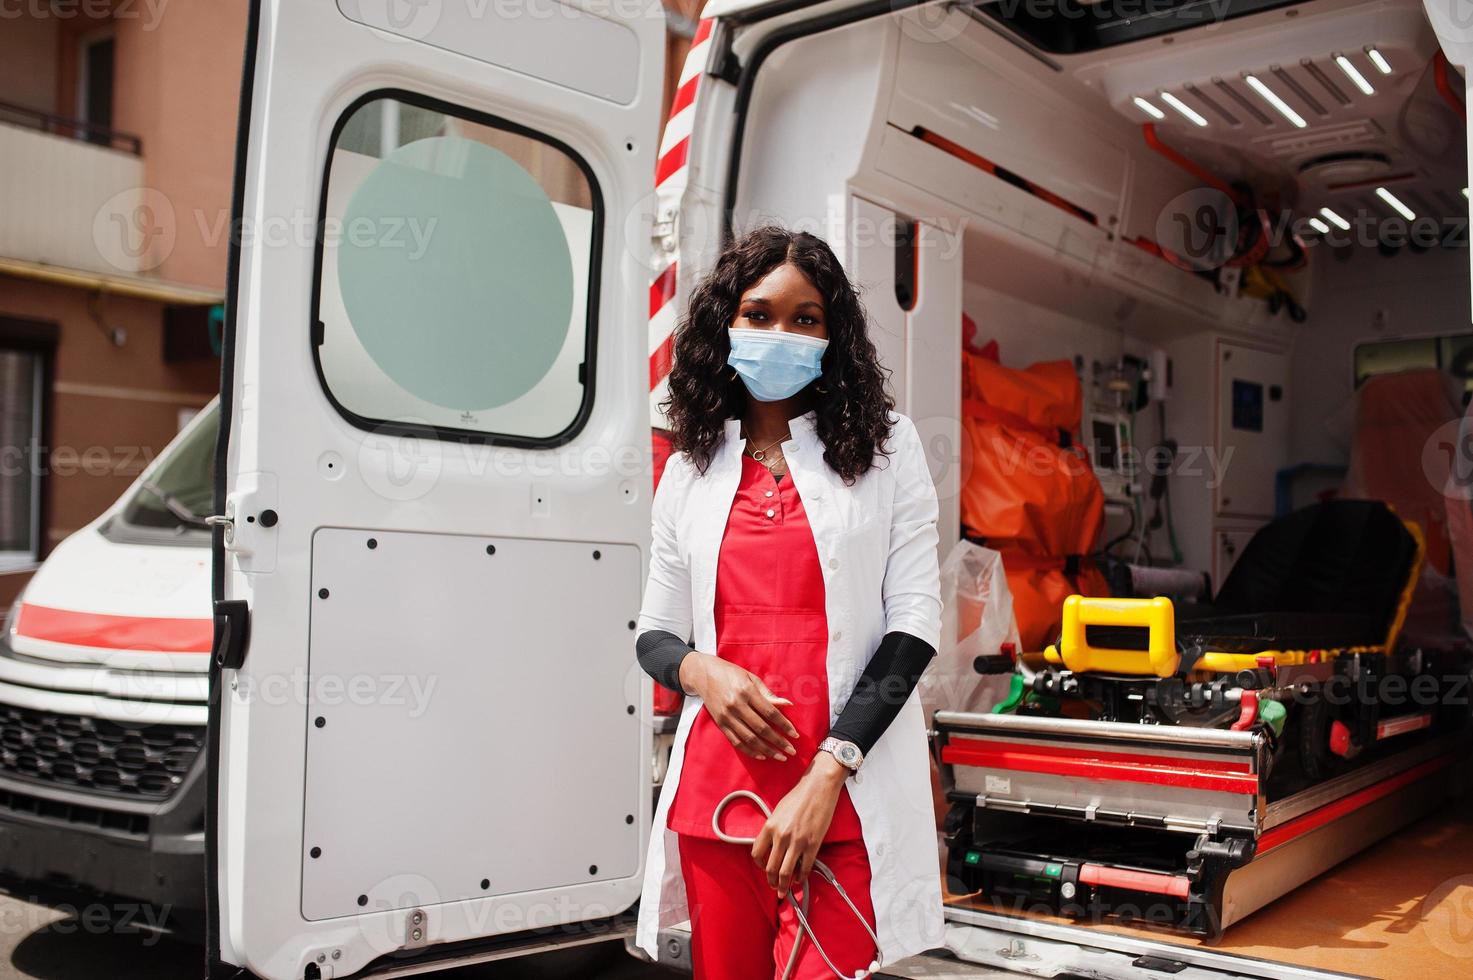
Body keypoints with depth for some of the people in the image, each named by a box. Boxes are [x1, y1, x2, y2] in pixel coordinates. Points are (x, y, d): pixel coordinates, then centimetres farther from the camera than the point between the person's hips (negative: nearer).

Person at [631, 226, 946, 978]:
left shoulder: (884, 447, 3)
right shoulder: (692, 468, 10)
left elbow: (914, 624, -3)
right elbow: (654, 633, 14)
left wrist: (828, 772, -11)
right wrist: (702, 671, -9)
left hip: (844, 801, -3)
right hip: (714, 789, 3)